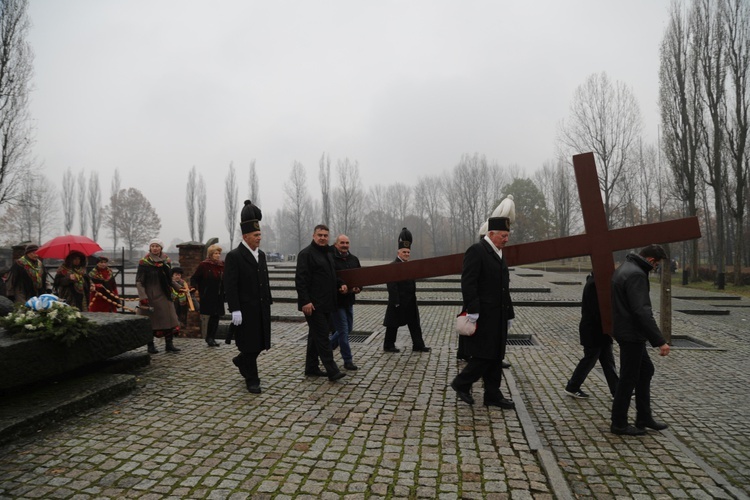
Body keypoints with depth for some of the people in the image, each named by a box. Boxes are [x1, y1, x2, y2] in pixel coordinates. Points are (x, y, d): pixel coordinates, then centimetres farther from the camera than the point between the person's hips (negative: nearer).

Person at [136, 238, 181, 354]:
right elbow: (139, 281, -9)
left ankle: (169, 344, 8)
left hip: (163, 295, 4)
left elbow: (169, 278, 10)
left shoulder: (165, 261, 8)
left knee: (169, 319, 1)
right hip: (149, 295, -4)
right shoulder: (144, 262, -5)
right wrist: (143, 297, -15)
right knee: (150, 321, 2)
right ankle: (150, 345, 15)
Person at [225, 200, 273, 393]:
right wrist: (235, 310, -19)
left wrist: (268, 302, 13)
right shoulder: (234, 256, -11)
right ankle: (252, 380, 17)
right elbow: (230, 286, -15)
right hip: (245, 310, -7)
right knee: (249, 345, 2)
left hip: (262, 308, 7)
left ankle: (241, 361, 40)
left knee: (260, 343, 13)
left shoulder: (261, 254, 11)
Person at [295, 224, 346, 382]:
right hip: (313, 304, -9)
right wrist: (305, 301, -23)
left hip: (326, 303, 9)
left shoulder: (328, 253, 17)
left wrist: (340, 284, 9)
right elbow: (300, 279, -16)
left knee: (316, 336, 14)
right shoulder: (306, 253, -10)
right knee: (322, 336, -8)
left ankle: (311, 368, 24)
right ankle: (332, 371, -6)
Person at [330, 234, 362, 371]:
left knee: (347, 329, 16)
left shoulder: (354, 259, 9)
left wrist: (359, 288, -8)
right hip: (336, 300, -7)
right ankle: (348, 360, 11)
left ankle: (326, 347, 37)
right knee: (343, 330, -1)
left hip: (349, 299, 7)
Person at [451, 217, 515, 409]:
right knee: (484, 355, -5)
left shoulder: (499, 253, 17)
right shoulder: (476, 250, -11)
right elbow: (468, 283, -19)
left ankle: (493, 395, 21)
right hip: (483, 316, -9)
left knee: (496, 357, 12)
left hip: (498, 316, 9)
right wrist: (472, 311, -23)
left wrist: (509, 313, 18)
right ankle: (461, 384, 14)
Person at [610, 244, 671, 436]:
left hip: (627, 332, 10)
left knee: (646, 370, 20)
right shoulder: (636, 275, -21)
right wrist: (659, 341, -27)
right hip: (631, 334, -10)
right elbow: (643, 312, -28)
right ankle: (619, 424, 13)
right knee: (628, 378, 1)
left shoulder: (624, 268, 12)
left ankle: (644, 417, 28)